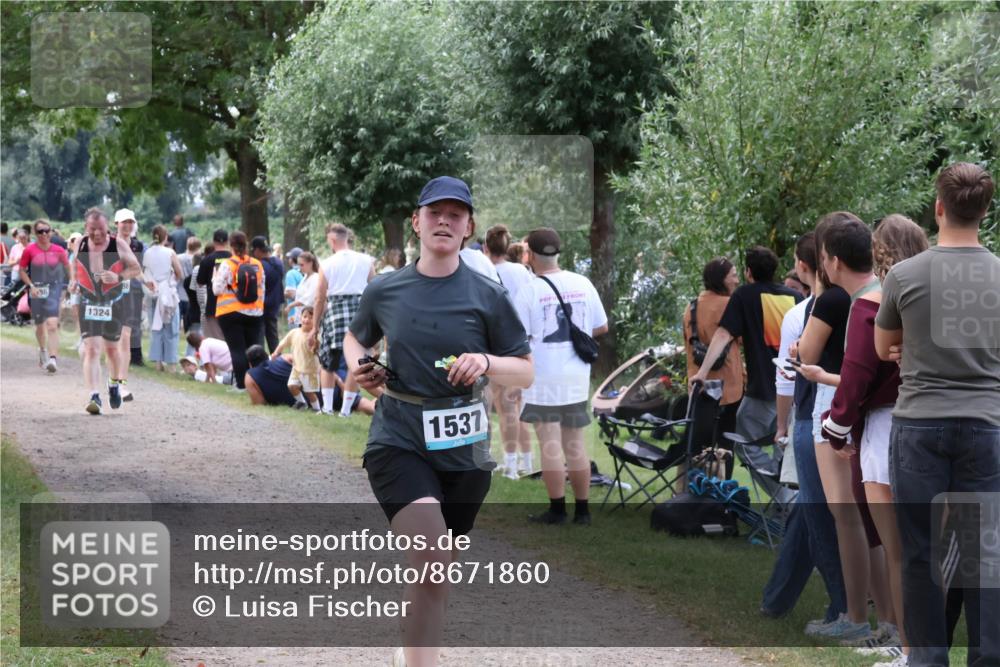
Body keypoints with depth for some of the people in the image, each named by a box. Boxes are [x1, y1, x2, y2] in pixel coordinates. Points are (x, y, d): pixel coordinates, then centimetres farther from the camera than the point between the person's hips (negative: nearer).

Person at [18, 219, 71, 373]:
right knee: (40, 325, 16)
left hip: (54, 289, -1)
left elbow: (67, 268, 10)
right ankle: (43, 351, 44)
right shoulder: (29, 251, -4)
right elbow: (22, 271, 1)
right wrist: (31, 286, -11)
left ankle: (53, 358, -22)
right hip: (37, 291, 1)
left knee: (52, 324, -17)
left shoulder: (58, 251, -2)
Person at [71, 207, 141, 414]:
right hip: (88, 304, 0)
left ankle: (115, 384, 44)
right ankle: (94, 396, -21)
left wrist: (118, 277, -22)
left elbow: (136, 269, -4)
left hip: (114, 304, 0)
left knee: (112, 348, 17)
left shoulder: (119, 244, -11)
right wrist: (73, 280, -3)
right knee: (91, 350, -14)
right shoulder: (79, 245, -5)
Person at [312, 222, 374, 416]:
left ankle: (327, 406, 9)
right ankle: (346, 409, 8)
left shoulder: (327, 264, 0)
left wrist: (316, 326, 9)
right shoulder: (366, 261, 4)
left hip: (335, 310, -1)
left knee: (328, 363, 14)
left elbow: (320, 299, 2)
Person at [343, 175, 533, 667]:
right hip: (398, 442, -2)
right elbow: (356, 338, 22)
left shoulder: (487, 297, -1)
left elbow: (525, 372, 3)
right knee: (431, 557, -25)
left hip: (463, 451, 2)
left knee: (435, 574, 14)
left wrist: (487, 362, -17)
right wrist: (356, 365, 0)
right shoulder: (384, 291, 2)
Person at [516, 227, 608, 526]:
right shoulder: (582, 284, 2)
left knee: (550, 443, 1)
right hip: (577, 377, 5)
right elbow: (602, 327, 9)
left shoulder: (529, 290, -11)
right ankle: (582, 510, 15)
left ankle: (557, 509, 3)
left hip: (543, 378, -5)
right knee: (575, 443, 12)